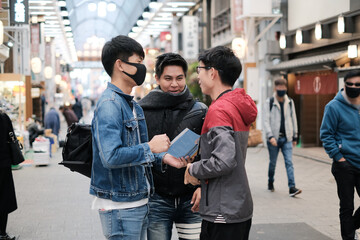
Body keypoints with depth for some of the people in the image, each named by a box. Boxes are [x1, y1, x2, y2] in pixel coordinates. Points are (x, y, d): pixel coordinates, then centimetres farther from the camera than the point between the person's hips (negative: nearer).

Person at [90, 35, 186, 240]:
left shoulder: (133, 105, 14)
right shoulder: (109, 104, -17)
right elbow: (111, 157, -28)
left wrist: (163, 158, 5)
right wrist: (150, 147, -19)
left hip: (139, 201, 10)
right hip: (120, 206, -9)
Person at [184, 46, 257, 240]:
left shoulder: (219, 109, -18)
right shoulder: (239, 105, 11)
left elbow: (224, 161, -27)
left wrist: (194, 170, -11)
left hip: (222, 214, -9)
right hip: (241, 208, 9)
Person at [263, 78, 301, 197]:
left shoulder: (290, 102, 8)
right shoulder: (269, 102, -3)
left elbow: (293, 119, 15)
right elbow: (266, 121, -8)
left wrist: (295, 136, 14)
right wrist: (270, 136, -18)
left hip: (287, 138, 2)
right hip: (274, 138, -2)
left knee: (289, 162, -6)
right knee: (273, 162, 9)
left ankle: (292, 187, -10)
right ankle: (270, 182, 31)